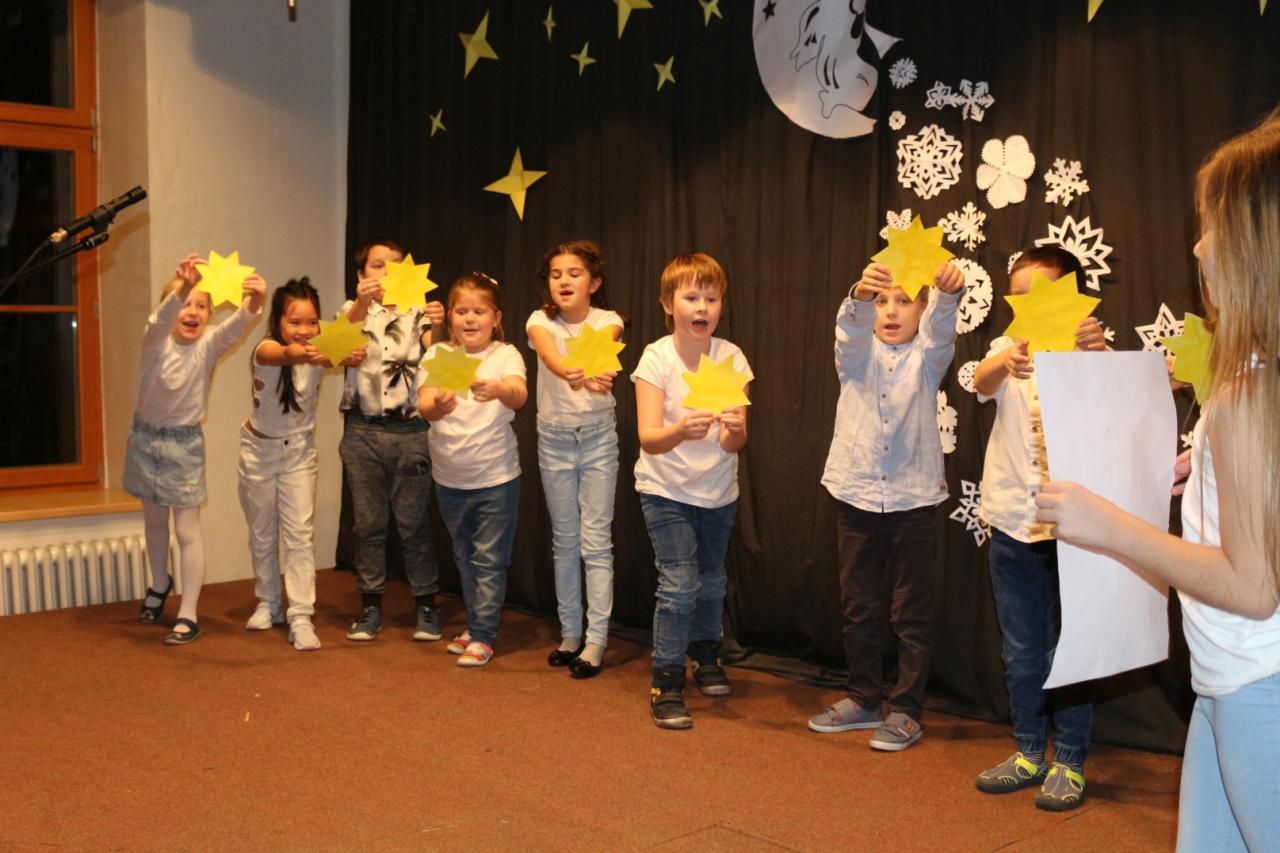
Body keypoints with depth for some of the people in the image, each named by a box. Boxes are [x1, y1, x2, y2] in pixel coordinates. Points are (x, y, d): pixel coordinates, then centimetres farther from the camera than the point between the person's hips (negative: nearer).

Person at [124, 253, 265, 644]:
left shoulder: (209, 345, -13)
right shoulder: (156, 340, -13)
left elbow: (236, 327, -35)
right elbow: (161, 320, -37)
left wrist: (254, 302, -58)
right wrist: (182, 288, -59)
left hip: (185, 442, -2)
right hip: (146, 437, 2)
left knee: (187, 530, -2)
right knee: (153, 520, 20)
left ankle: (188, 615, 6)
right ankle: (160, 583, 44)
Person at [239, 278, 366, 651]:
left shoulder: (318, 353, -12)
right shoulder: (265, 352, -23)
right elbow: (279, 355, -47)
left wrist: (351, 356, -60)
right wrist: (294, 354, -72)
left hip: (300, 450, 1)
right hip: (260, 448, -1)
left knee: (300, 533, -6)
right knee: (262, 533, 12)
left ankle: (300, 616, -5)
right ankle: (268, 604, 30)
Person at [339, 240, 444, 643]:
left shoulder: (417, 312, 8)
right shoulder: (354, 310, 9)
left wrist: (437, 328, -31)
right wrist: (362, 303, -34)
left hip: (409, 430, -1)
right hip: (363, 431, 1)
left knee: (414, 522, 2)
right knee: (367, 522, 6)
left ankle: (425, 604, 12)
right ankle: (370, 606, 16)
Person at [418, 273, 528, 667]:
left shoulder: (506, 355, -8)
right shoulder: (437, 356, -2)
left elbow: (519, 396, -28)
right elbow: (423, 405, -16)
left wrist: (498, 390, -50)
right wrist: (437, 406, -39)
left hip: (496, 476, -3)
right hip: (449, 479, 4)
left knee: (489, 560, 1)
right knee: (464, 558, 16)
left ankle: (482, 637, 9)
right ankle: (476, 626, 31)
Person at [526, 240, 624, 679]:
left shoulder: (607, 320, -9)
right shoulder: (541, 320, -8)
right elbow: (549, 354, -31)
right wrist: (570, 374, -55)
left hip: (598, 436, -2)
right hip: (554, 437, 2)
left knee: (596, 540, -3)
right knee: (564, 540, 10)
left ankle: (596, 638, 3)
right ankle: (570, 632, 21)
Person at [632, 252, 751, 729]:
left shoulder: (732, 358, -12)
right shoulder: (657, 357, -18)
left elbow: (734, 444, -17)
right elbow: (648, 438, -27)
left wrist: (735, 430, -40)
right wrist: (681, 430, -47)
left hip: (719, 491, 3)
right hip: (666, 489, -3)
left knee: (711, 582, 14)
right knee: (679, 584, -12)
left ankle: (706, 658, 39)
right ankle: (666, 684, 2)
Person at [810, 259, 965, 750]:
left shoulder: (926, 358, 3)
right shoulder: (857, 354, 5)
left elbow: (940, 327, -19)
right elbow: (851, 329, -18)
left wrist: (949, 293, -42)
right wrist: (860, 295, -42)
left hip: (912, 499, -2)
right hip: (856, 495, 2)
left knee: (912, 613, 4)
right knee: (858, 608, 12)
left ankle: (906, 710, 15)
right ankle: (863, 699, 26)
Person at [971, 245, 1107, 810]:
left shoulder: (1087, 353, -4)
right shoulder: (1009, 352, 1)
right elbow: (983, 383, -21)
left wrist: (1098, 353, -46)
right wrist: (1005, 362, -45)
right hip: (1013, 524, 3)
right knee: (1021, 651, 13)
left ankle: (1069, 762, 19)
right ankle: (1030, 753, 27)